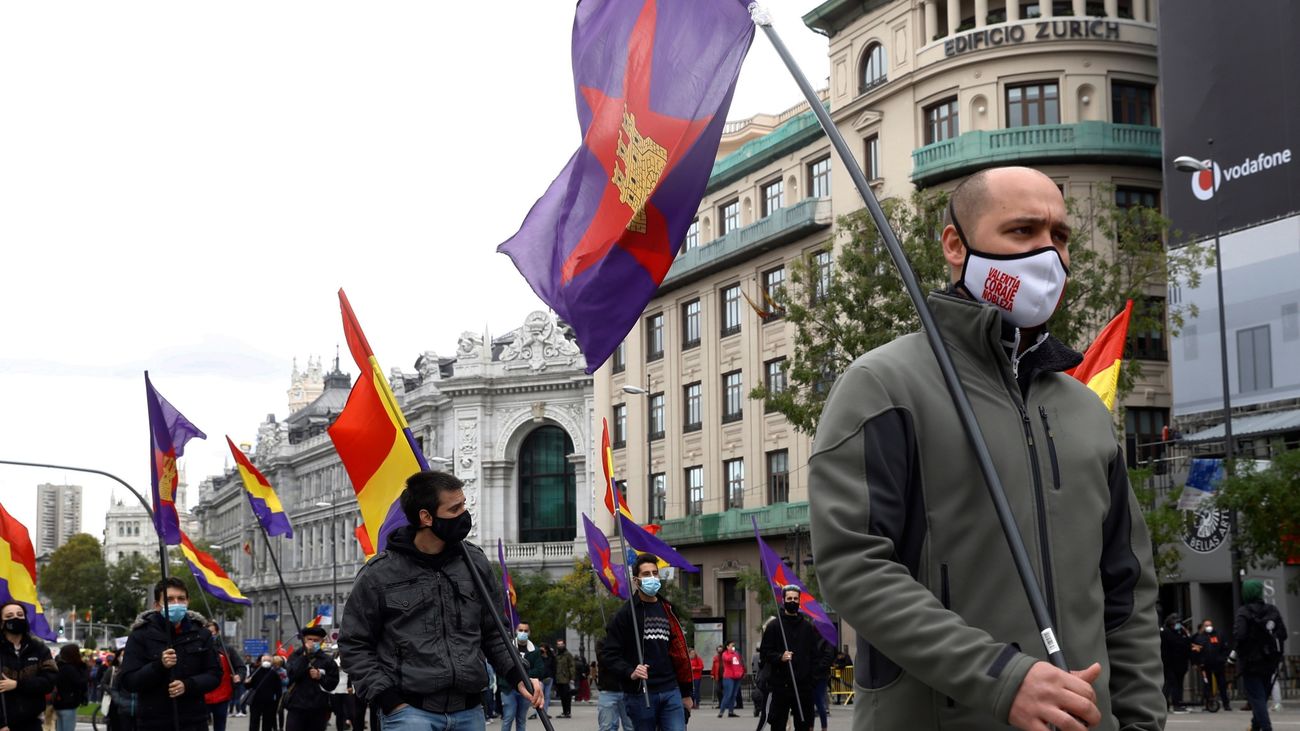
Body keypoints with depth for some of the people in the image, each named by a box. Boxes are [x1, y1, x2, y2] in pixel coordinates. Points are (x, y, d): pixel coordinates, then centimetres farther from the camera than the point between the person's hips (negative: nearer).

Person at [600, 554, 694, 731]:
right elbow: (609, 655, -6)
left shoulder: (668, 610, 14)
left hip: (671, 692, 4)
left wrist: (686, 692, 18)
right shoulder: (625, 614, -2)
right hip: (640, 694, -4)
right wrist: (630, 672, -24)